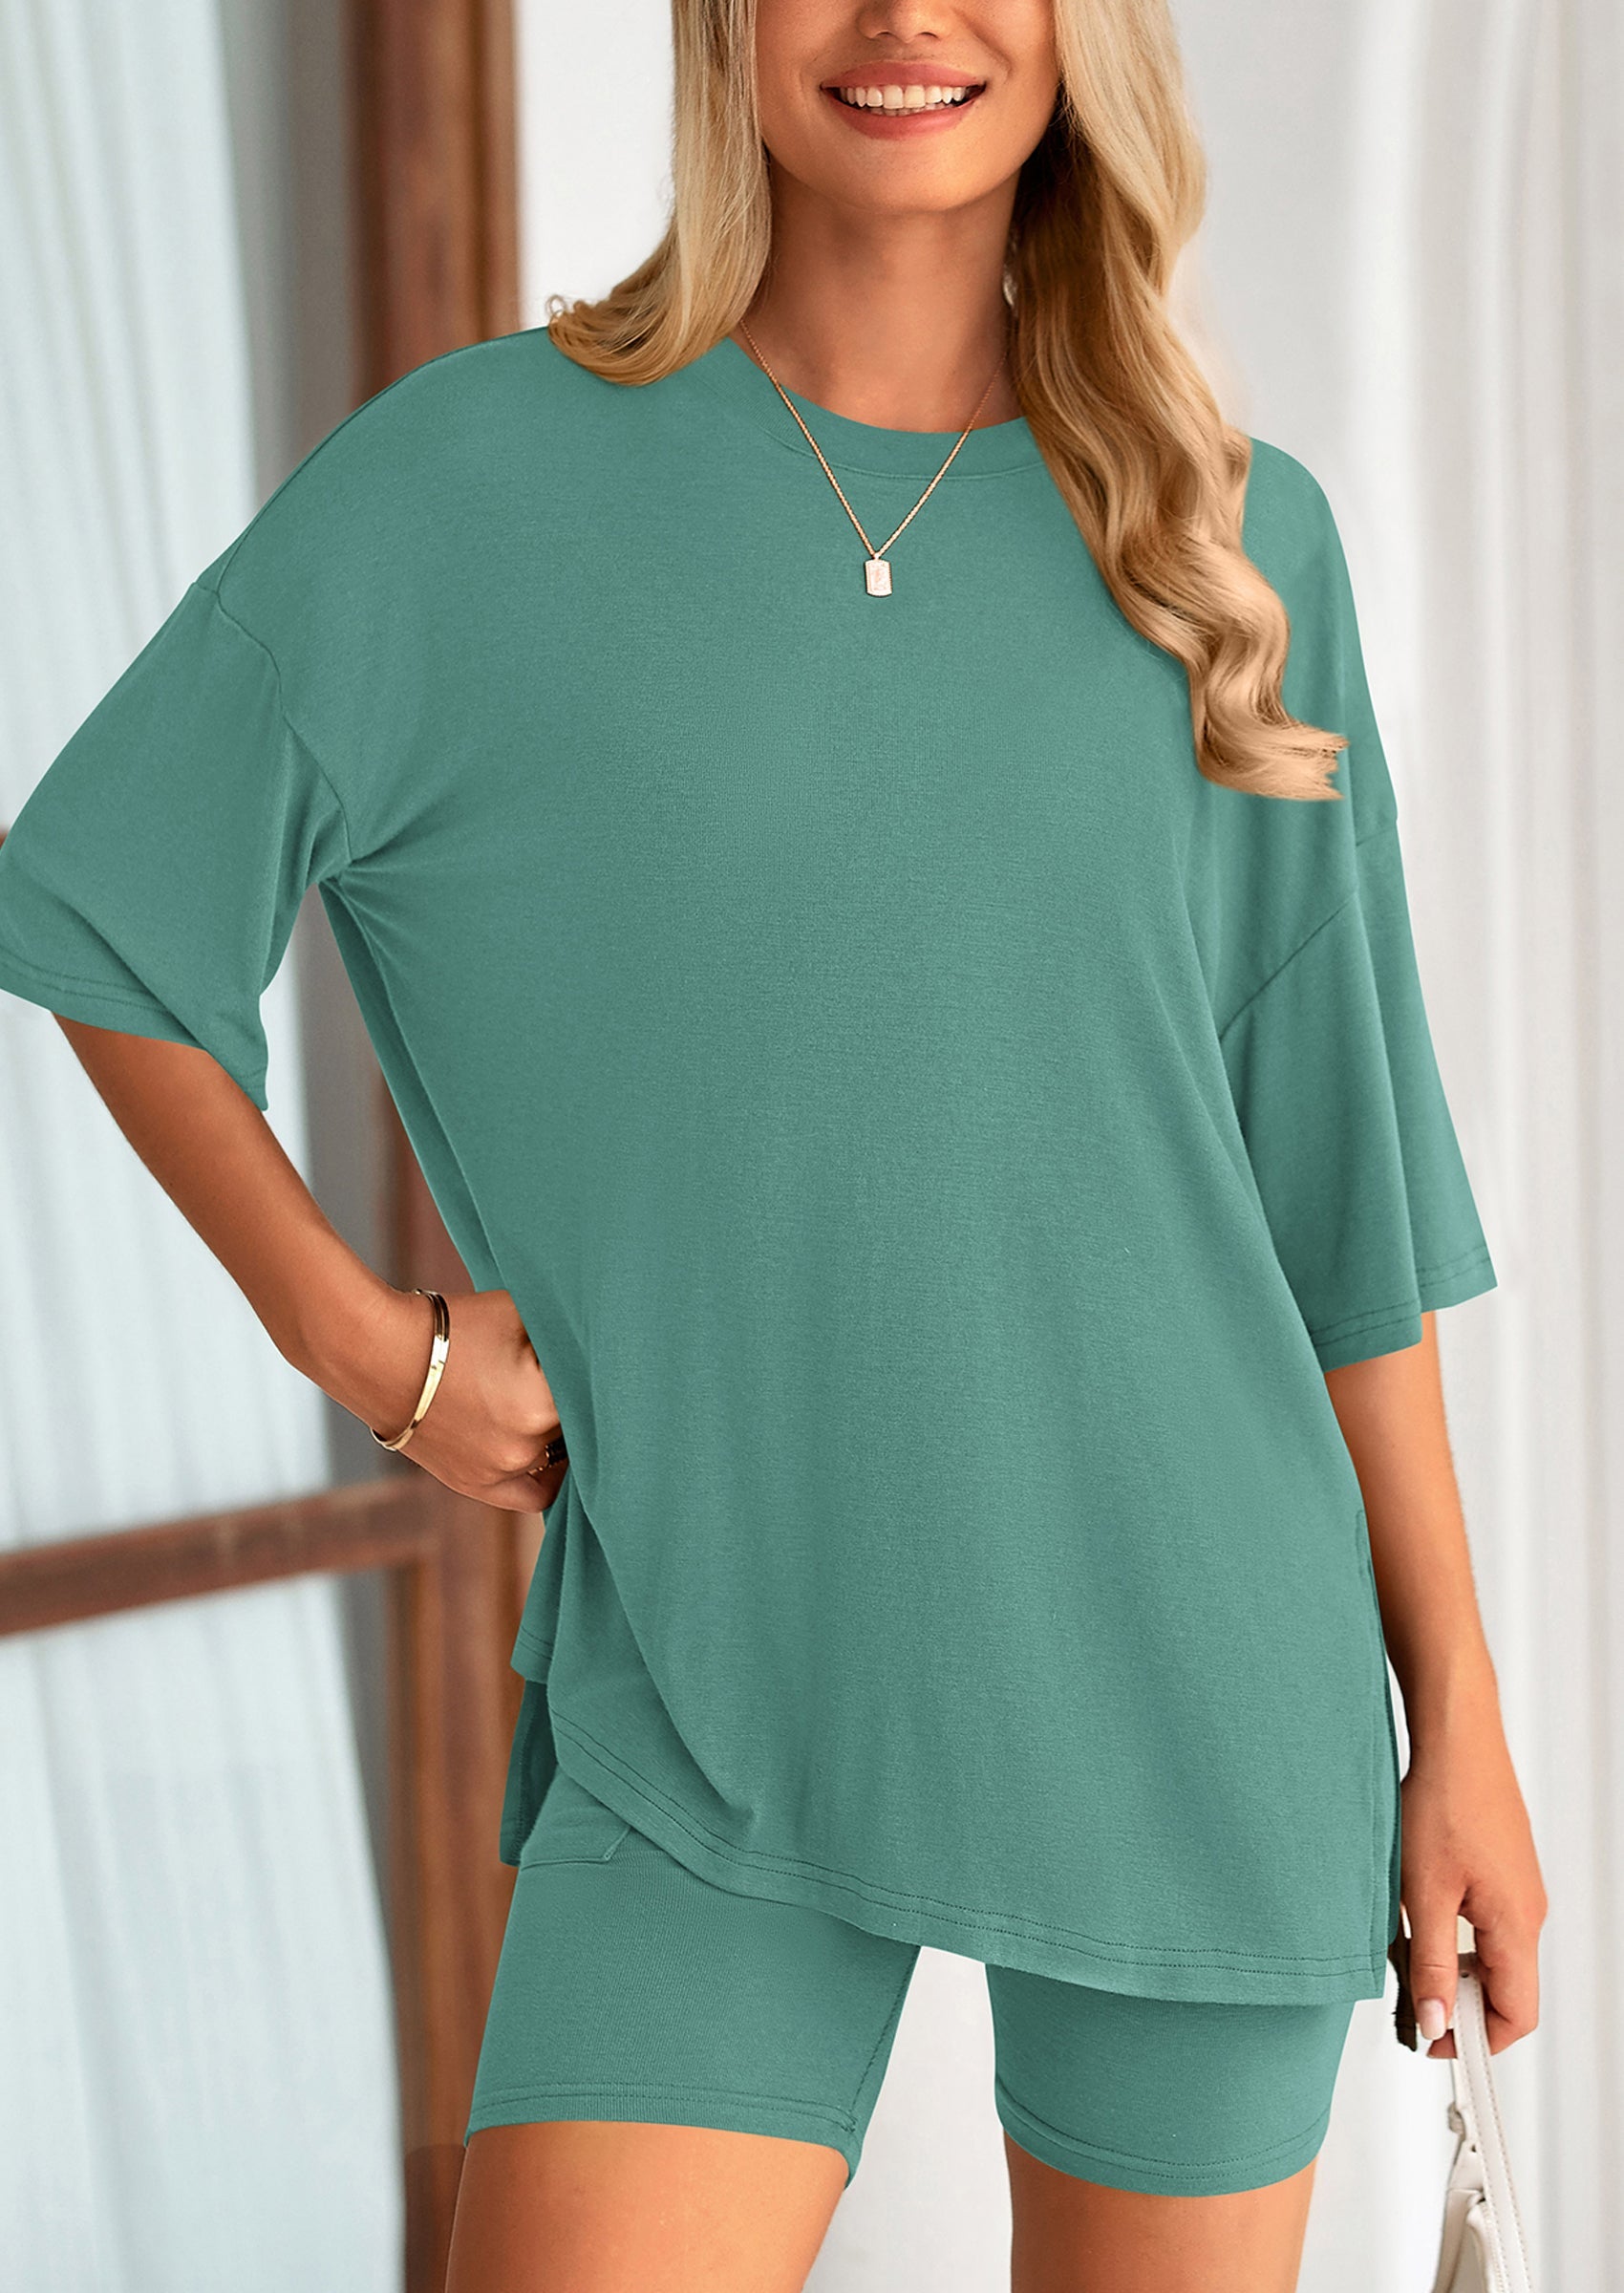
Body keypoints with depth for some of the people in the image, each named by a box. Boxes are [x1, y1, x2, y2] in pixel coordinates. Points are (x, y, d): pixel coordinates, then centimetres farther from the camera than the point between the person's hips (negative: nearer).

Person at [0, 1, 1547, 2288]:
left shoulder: (1241, 544, 3)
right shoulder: (476, 477, -2)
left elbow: (1340, 1183, 6)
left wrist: (1460, 1724, 6)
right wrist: (363, 1333, 0)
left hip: (1193, 1669, 2)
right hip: (715, 1690, -1)